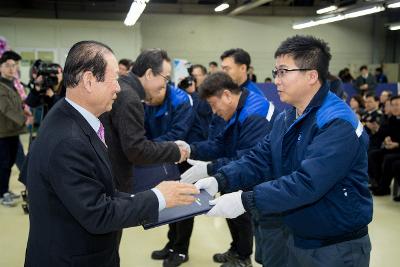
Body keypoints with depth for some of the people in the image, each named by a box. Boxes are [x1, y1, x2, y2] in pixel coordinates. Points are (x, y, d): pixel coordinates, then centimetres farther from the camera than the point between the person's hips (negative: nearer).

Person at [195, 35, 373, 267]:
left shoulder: (339, 124, -24)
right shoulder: (285, 120, 6)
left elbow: (308, 183, -33)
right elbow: (260, 159, -1)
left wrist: (246, 201, -34)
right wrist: (220, 180, -17)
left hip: (337, 247, -7)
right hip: (295, 238, 7)